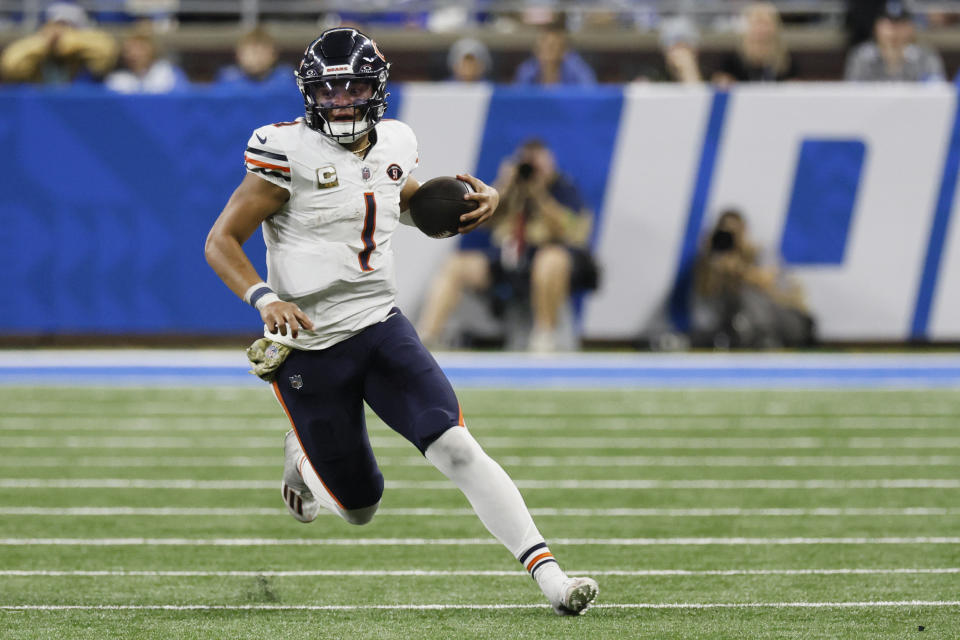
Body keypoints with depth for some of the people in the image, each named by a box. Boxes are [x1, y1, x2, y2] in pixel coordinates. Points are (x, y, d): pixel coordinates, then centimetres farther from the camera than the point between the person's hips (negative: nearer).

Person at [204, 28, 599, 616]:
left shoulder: (393, 146, 5)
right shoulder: (290, 154, -11)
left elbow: (416, 204, 28)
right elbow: (221, 242, -9)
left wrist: (482, 201, 8)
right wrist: (265, 298, -26)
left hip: (381, 326, 3)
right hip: (310, 346, -3)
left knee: (455, 446, -18)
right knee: (360, 510, 5)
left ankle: (547, 572, -21)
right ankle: (302, 458, 40)